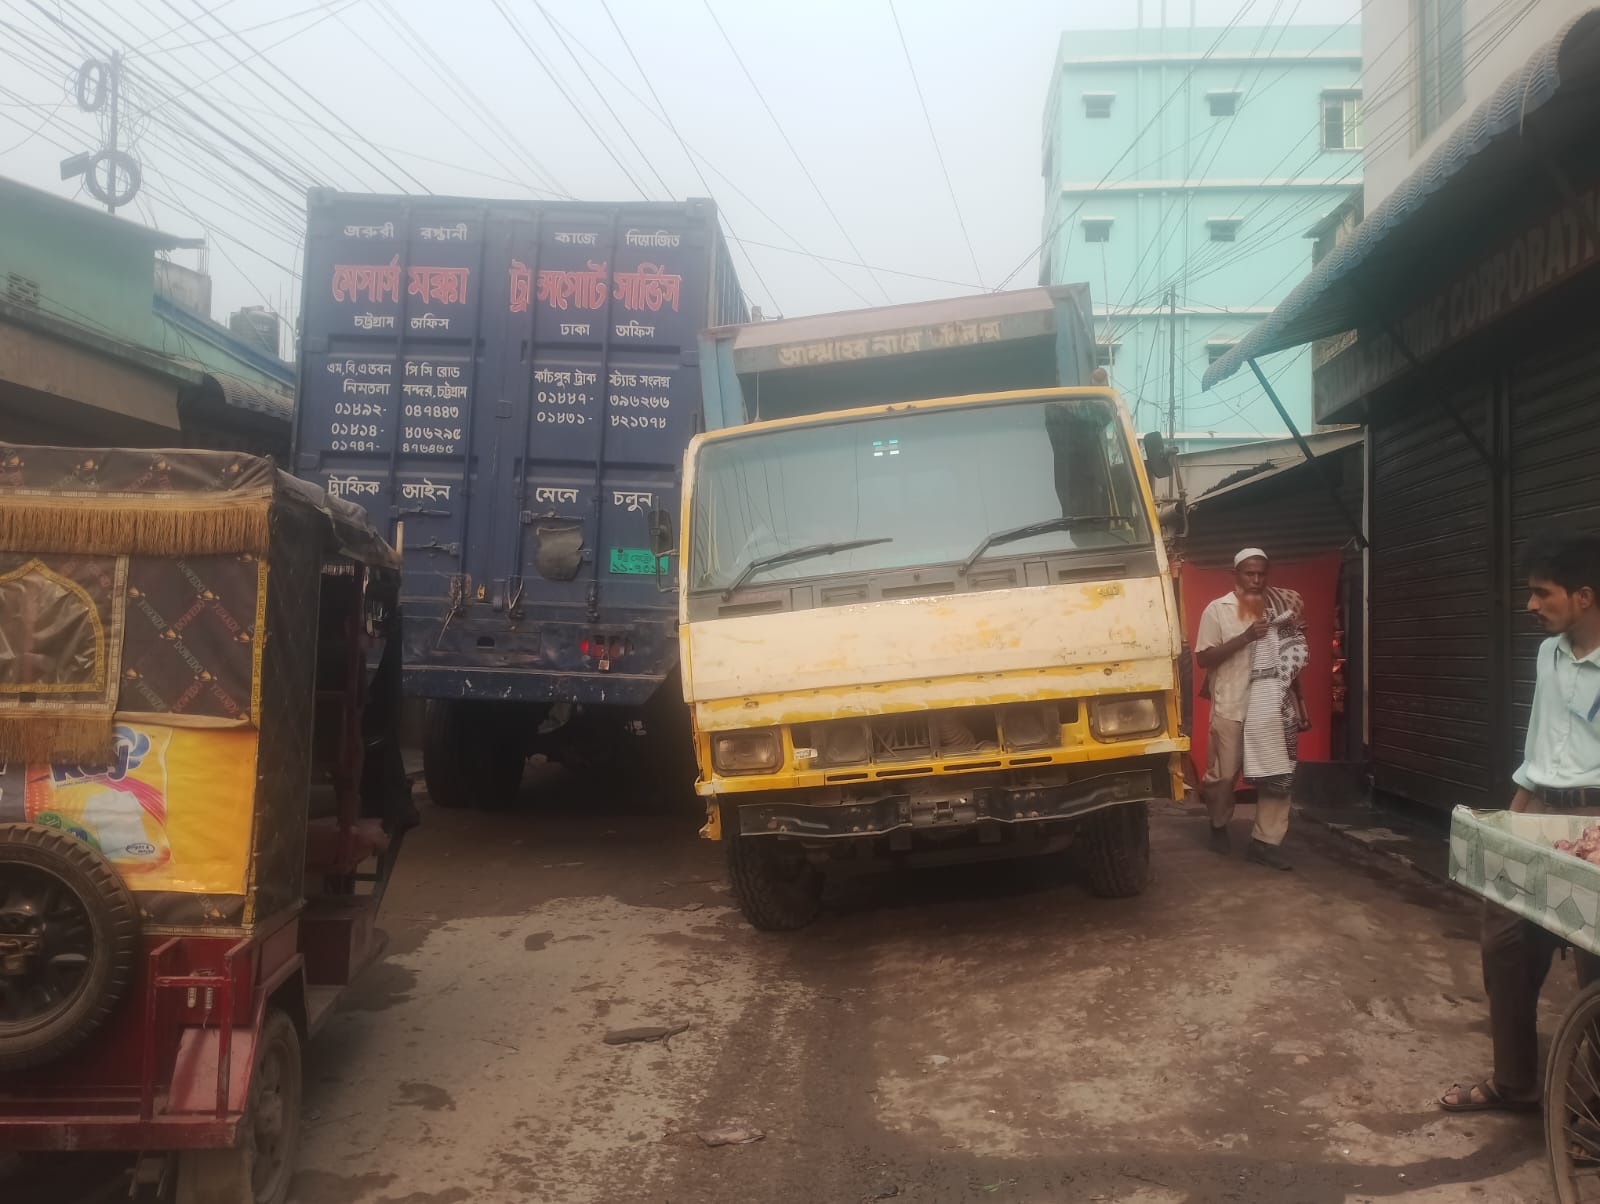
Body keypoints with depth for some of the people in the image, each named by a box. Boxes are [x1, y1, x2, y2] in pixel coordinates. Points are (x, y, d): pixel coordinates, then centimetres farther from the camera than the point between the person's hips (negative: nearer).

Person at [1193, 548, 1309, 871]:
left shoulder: (1279, 607, 9)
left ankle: (1265, 841, 6)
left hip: (1272, 706, 3)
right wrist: (1245, 637, -18)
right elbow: (1203, 658, -7)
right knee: (1223, 774, 7)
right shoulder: (1218, 609, -1)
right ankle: (1219, 825, 32)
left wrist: (1298, 703, 11)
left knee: (1278, 773, -1)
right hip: (1231, 706, -3)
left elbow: (1290, 657, 15)